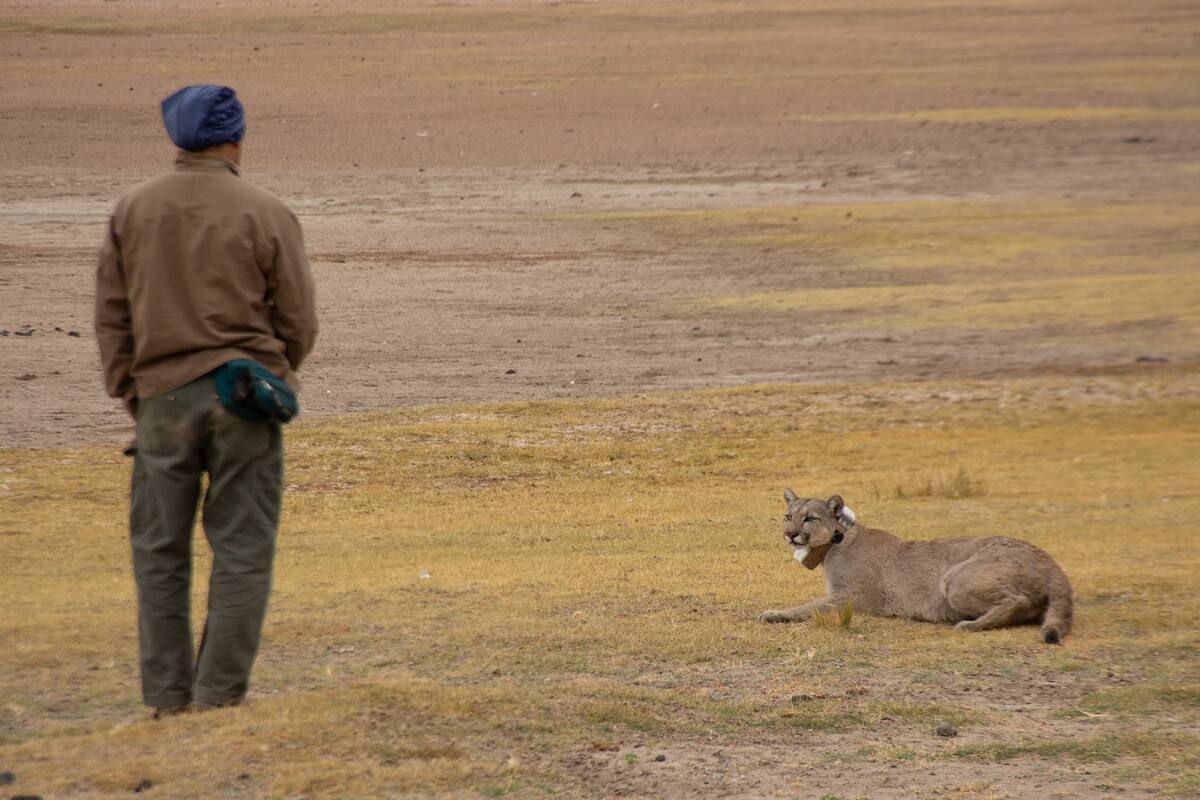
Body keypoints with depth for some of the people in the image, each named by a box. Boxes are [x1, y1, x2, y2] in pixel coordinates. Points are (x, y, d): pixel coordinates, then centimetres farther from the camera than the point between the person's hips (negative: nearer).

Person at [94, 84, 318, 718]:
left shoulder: (132, 212, 4)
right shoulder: (266, 215, -3)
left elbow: (111, 317, 5)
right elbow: (298, 322, 1)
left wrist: (132, 400, 12)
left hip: (163, 397, 2)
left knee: (160, 552, 11)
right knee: (241, 552, 3)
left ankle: (168, 699, 11)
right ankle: (219, 696, 1)